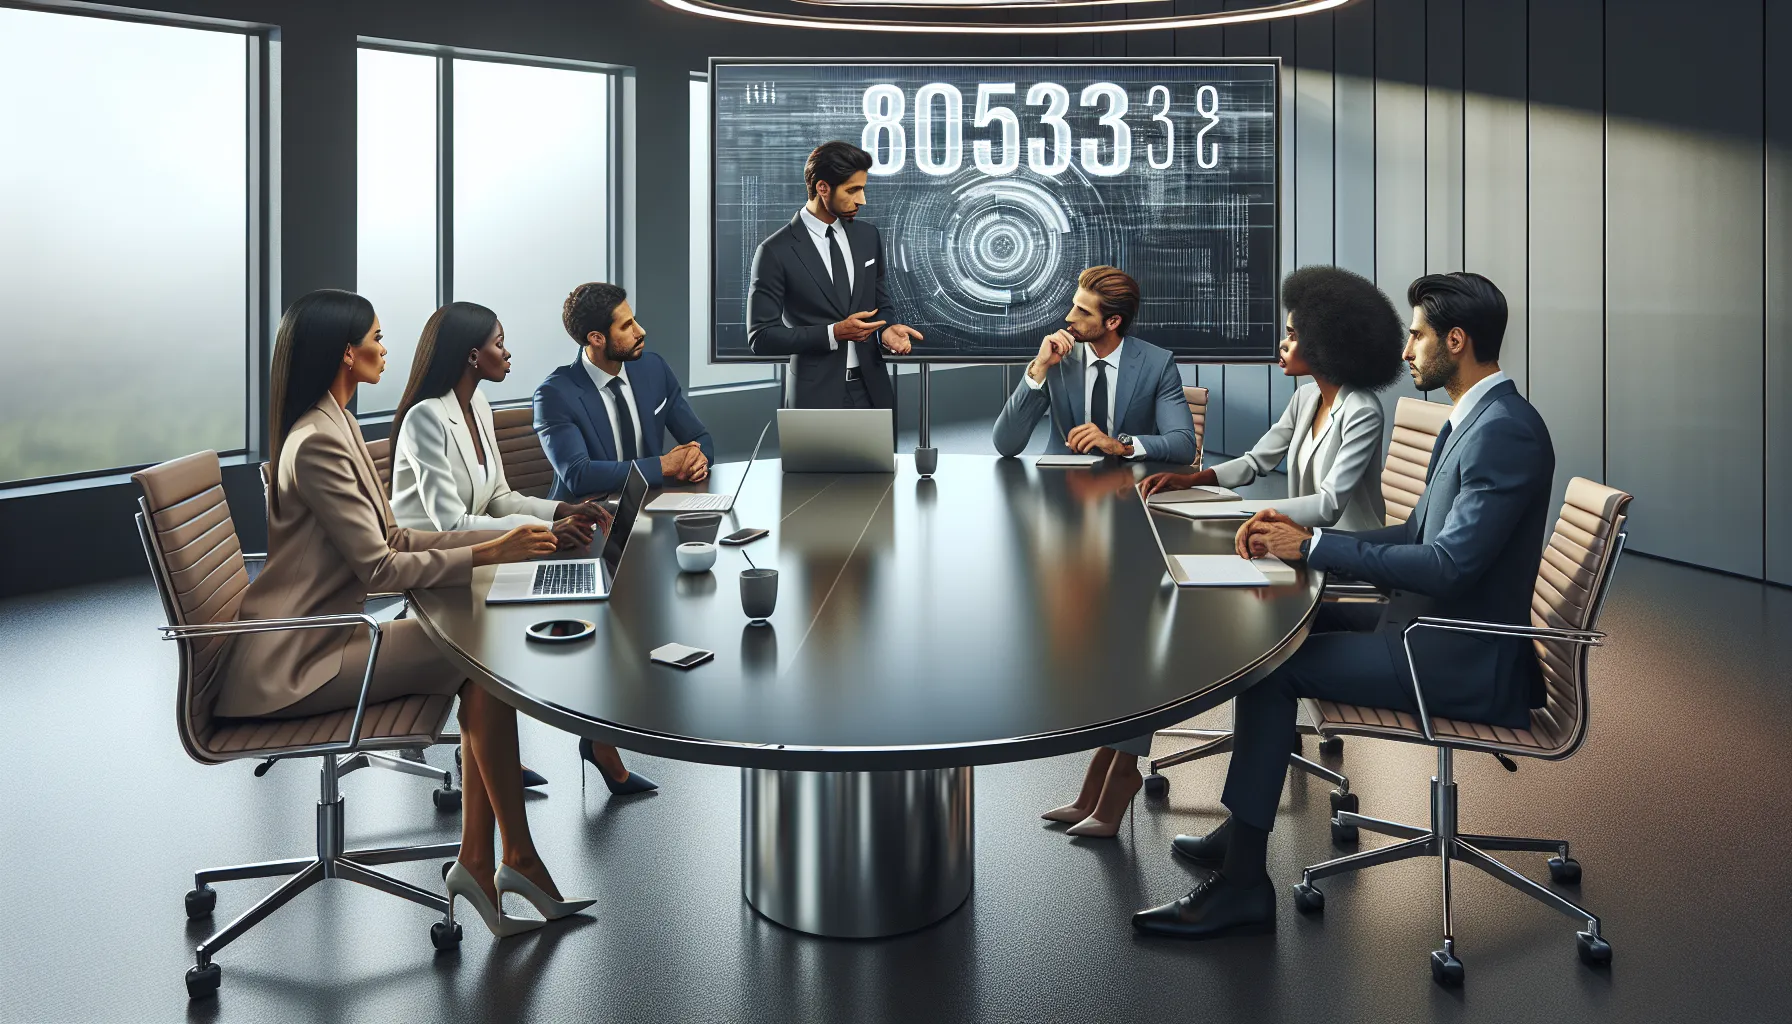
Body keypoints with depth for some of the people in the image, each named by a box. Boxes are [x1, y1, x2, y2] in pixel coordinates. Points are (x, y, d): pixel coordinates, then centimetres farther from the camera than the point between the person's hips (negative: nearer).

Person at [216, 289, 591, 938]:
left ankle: (477, 863, -5)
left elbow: (393, 539, 12)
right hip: (291, 668, -9)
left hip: (323, 638, 9)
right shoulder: (317, 442, -18)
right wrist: (489, 553, -17)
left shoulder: (334, 428, 14)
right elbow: (381, 568, -21)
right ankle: (518, 858, -7)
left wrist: (503, 537, 3)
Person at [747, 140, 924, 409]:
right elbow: (761, 337, -11)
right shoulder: (775, 251, -10)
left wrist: (885, 330, -7)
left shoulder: (868, 235, 6)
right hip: (818, 396, -4)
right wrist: (834, 333, -19)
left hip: (872, 390, 5)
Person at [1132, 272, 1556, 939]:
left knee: (1273, 663, -16)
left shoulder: (1507, 432, -20)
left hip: (1462, 659, -10)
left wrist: (1313, 547, -19)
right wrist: (1302, 535, 2)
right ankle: (1241, 831, 14)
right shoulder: (1474, 420, 12)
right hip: (1437, 629, 10)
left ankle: (1243, 883, -7)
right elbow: (1417, 535, 16)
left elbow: (1448, 565, -27)